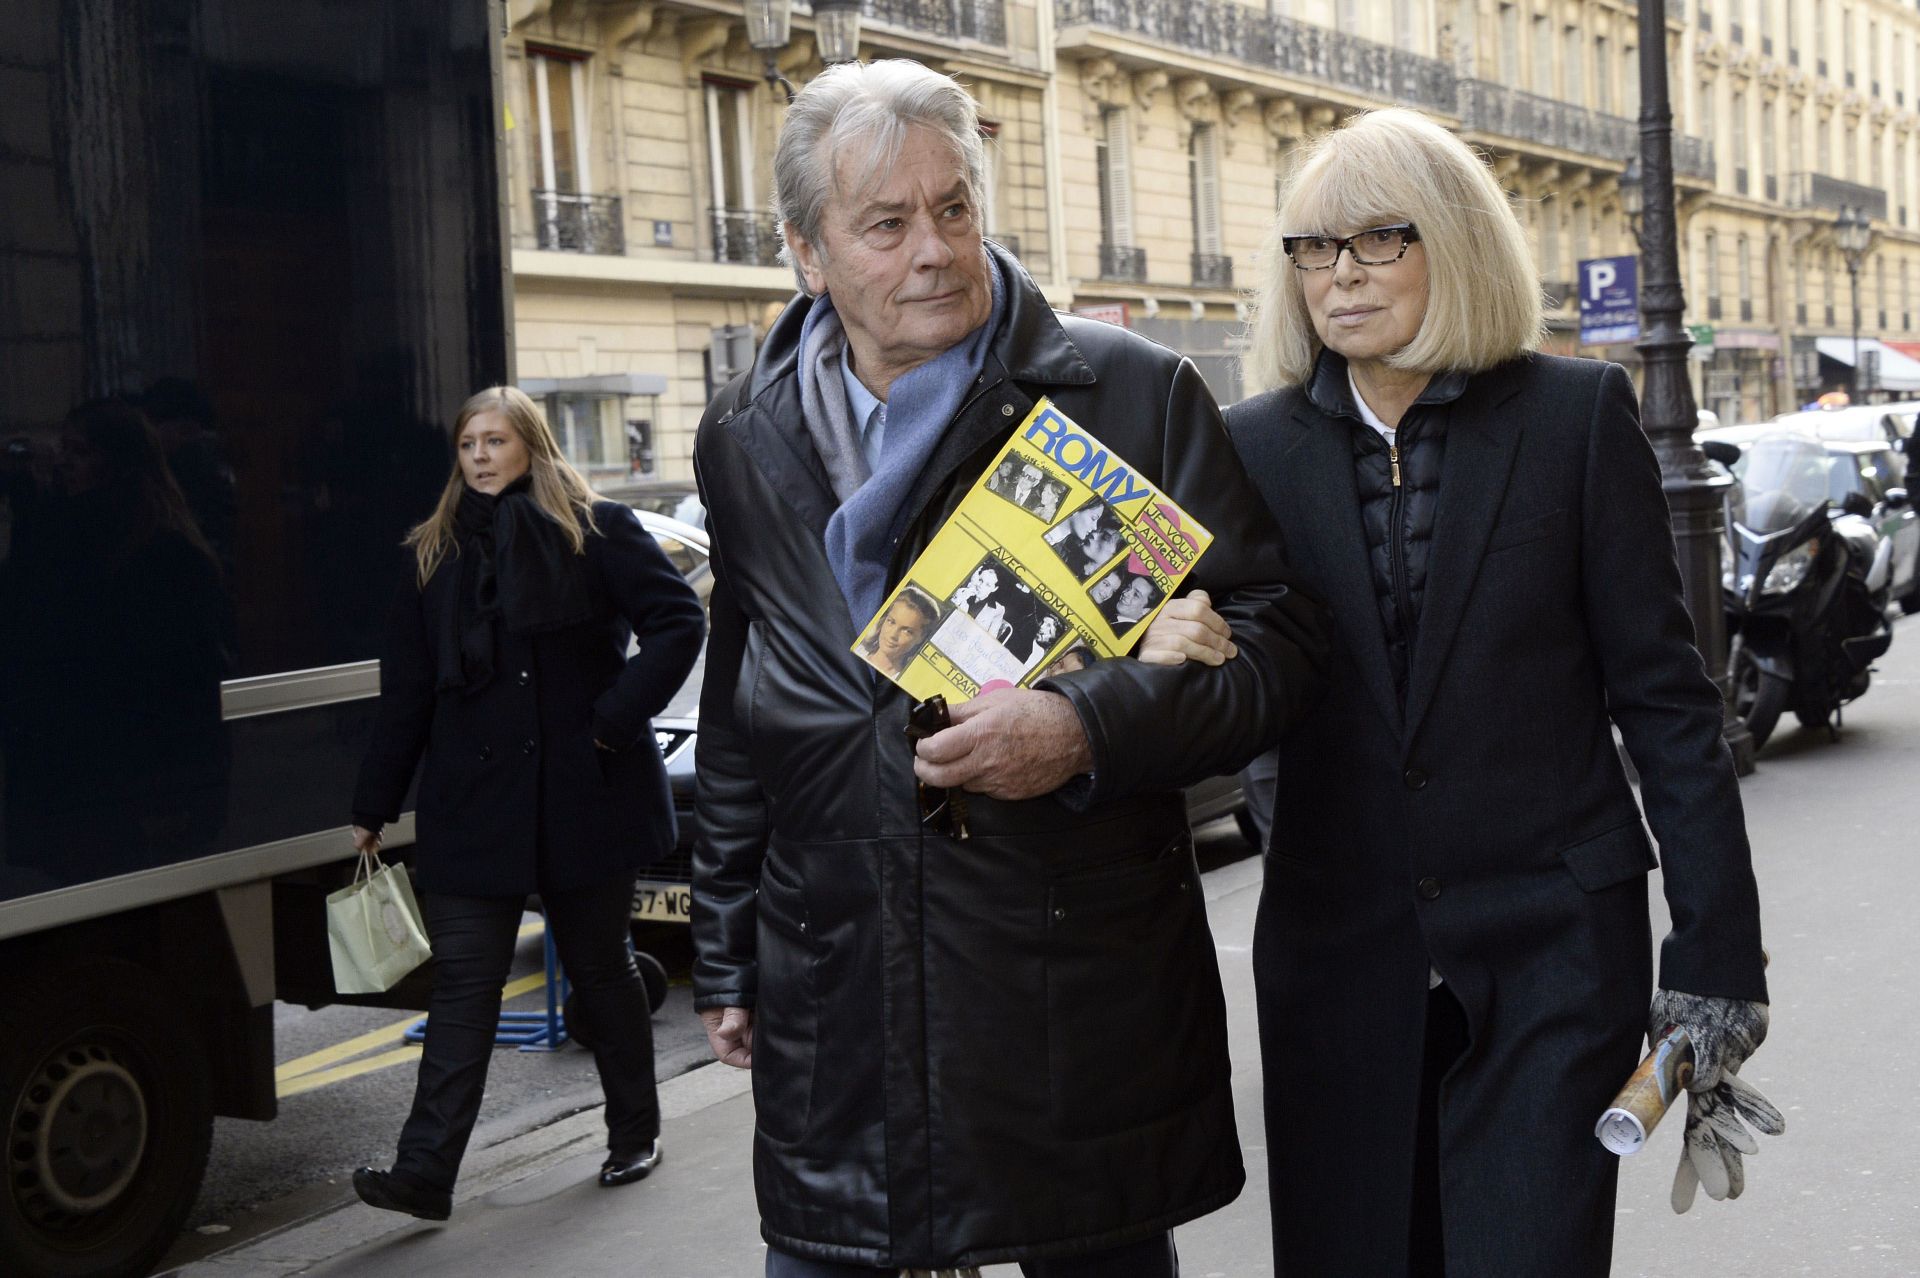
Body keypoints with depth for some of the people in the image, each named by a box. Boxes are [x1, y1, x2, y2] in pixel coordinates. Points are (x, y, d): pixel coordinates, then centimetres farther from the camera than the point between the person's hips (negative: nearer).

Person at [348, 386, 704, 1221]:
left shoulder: (597, 532, -1)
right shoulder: (437, 553, 10)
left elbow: (679, 621, -7)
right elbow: (406, 691, 12)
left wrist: (618, 716, -14)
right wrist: (374, 806, 10)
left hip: (584, 797, -3)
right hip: (473, 803, 3)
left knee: (599, 966, 10)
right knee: (462, 981, -2)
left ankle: (635, 1133, 28)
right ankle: (425, 1173, -5)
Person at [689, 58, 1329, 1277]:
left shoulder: (1134, 392, -2)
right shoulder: (746, 440, 10)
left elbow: (1279, 637, -3)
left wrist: (1090, 728, -19)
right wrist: (729, 955, 19)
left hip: (1089, 989, -2)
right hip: (835, 1010, 3)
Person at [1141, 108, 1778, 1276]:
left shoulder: (1576, 416, -2)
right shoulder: (1257, 447, 3)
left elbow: (1663, 692, -2)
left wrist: (1717, 954, -5)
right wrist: (1180, 659, -19)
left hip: (1550, 949, -2)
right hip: (1338, 952, 3)